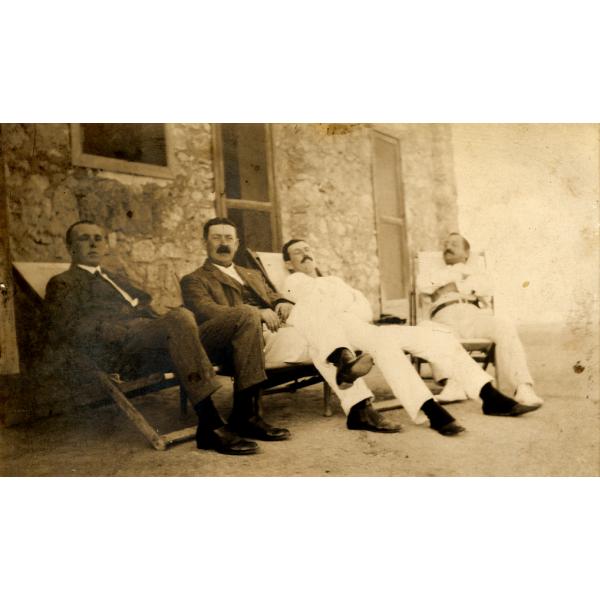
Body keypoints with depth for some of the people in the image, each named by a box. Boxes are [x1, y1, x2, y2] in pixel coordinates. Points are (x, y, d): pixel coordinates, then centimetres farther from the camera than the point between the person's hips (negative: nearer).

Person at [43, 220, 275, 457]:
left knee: (243, 317, -9)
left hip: (154, 336, 7)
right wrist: (126, 330, -15)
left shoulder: (117, 278, 38)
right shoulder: (62, 283, 16)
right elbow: (63, 331, -3)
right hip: (118, 351, -7)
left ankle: (244, 415, -16)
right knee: (179, 316, -38)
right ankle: (210, 425, -37)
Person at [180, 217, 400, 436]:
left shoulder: (253, 275, 33)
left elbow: (273, 297, 23)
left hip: (276, 332, 5)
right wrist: (257, 313, -23)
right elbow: (209, 312, -8)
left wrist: (283, 303, -5)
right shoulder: (194, 281, 11)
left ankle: (360, 409, -31)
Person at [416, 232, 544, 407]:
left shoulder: (476, 271, 34)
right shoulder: (435, 274, 35)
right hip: (444, 318, 0)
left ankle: (523, 389, -38)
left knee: (505, 326, -32)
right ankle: (453, 386, -47)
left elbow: (486, 288, 8)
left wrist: (455, 287, 6)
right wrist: (459, 270, 11)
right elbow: (422, 285, 7)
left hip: (474, 314, 1)